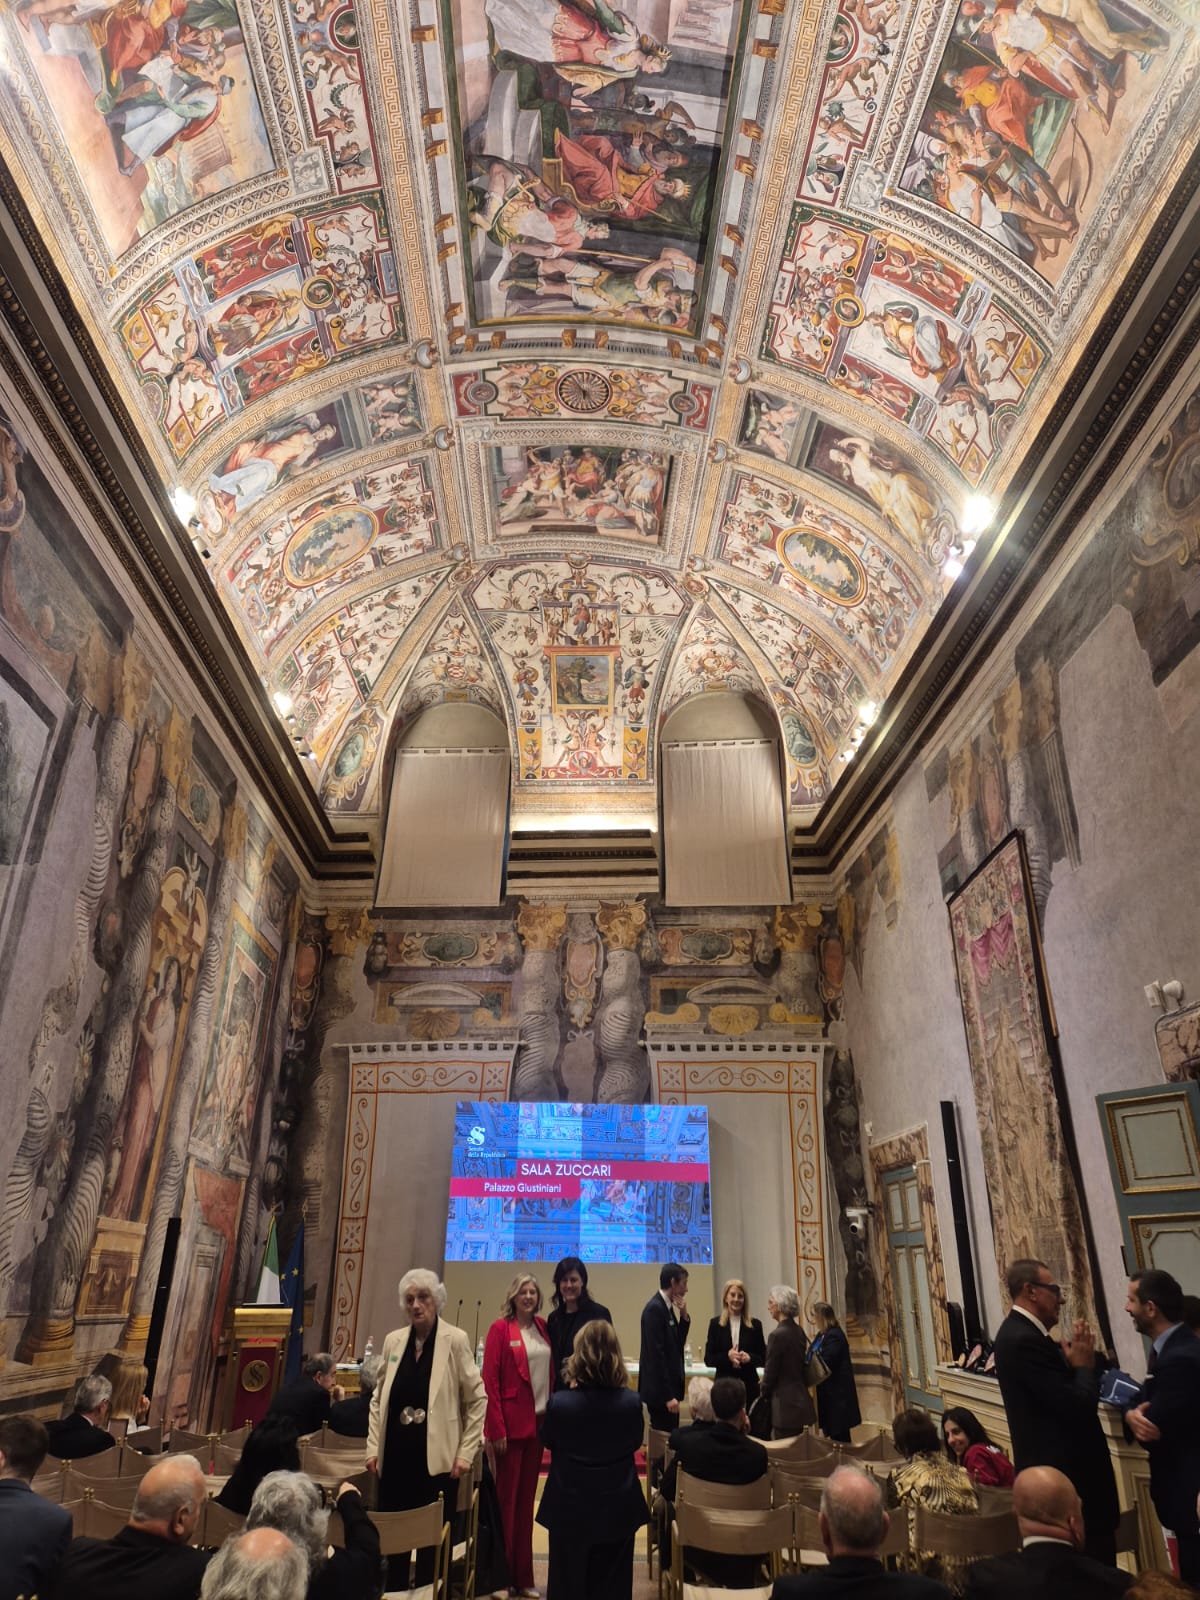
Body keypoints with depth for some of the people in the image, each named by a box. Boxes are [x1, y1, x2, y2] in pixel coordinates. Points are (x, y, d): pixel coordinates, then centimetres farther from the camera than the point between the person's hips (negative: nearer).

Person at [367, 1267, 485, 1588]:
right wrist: (373, 1447, 6)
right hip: (395, 1456, 4)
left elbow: (477, 1399, -6)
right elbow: (378, 1399, 13)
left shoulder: (455, 1340, -9)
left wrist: (466, 1453, -8)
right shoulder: (393, 1340, 4)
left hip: (436, 1458, -4)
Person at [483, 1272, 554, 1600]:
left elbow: (551, 1373, 12)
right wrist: (497, 1428, -15)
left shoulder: (542, 1327, 7)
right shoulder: (500, 1329, -10)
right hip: (511, 1423, -5)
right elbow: (489, 1380, -12)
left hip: (538, 1422, 5)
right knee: (506, 1499, 5)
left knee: (527, 1498, 14)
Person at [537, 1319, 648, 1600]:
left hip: (570, 1509, -1)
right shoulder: (631, 1402, -19)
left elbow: (547, 1440, -2)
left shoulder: (559, 1402, -23)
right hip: (617, 1510, 1)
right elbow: (635, 1443, 2)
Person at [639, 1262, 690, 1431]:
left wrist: (684, 1316, 0)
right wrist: (668, 1396, -20)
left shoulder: (667, 1307, 10)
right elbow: (656, 1353, -21)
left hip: (669, 1387, 9)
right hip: (660, 1390, -9)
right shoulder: (655, 1308, -18)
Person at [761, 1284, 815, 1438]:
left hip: (784, 1404, -8)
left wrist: (764, 1395, 4)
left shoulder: (778, 1335, -19)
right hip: (800, 1401, 8)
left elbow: (770, 1372, -13)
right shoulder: (799, 1331, 5)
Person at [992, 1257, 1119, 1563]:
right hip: (1064, 1469, -10)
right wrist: (1085, 1364, -8)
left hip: (1053, 1465, 10)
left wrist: (1073, 1360, 1)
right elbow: (1078, 1406, -24)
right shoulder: (1025, 1340, -24)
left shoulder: (1020, 1332, 10)